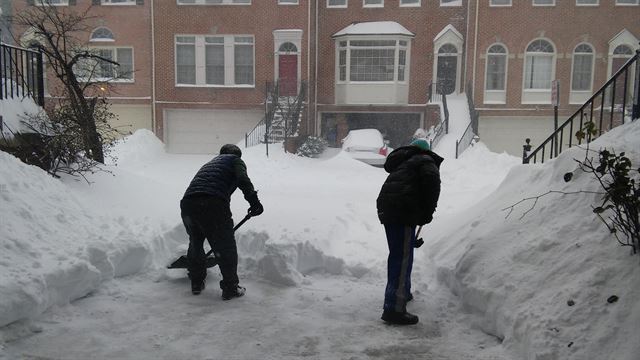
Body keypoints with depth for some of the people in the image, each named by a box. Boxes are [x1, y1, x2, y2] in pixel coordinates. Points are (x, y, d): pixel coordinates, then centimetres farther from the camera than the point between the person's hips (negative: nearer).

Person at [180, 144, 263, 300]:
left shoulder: (210, 163, 38)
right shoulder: (235, 160, 19)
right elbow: (243, 179, -6)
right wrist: (253, 200, -15)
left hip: (187, 204, 7)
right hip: (213, 204, -7)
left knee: (195, 244, 27)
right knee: (226, 248, 9)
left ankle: (196, 283, 38)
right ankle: (230, 288, 18)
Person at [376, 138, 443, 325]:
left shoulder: (401, 163, 31)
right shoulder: (425, 161, 5)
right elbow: (432, 182, -14)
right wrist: (428, 211, -6)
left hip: (386, 207, 9)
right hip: (403, 211, -9)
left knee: (397, 254, 24)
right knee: (403, 257, -10)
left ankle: (402, 292, 42)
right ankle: (394, 308, -14)